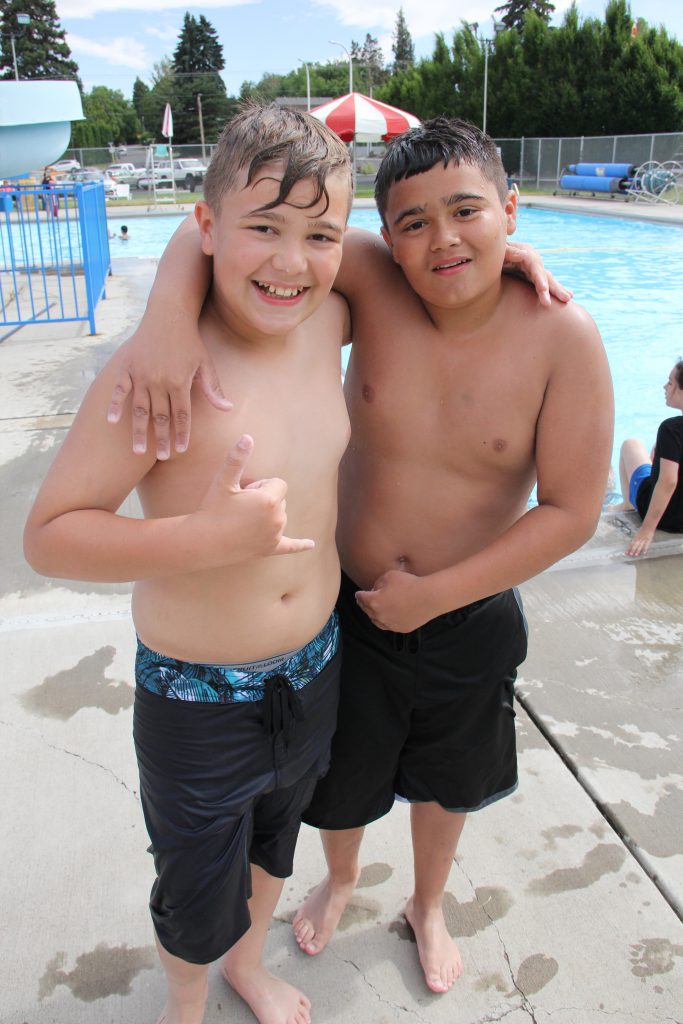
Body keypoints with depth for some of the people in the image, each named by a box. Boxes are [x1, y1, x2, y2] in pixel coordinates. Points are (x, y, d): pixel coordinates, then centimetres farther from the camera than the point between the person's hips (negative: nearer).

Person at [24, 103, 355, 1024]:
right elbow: (48, 535, -23)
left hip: (314, 669, 5)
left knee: (274, 837, 30)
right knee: (197, 887, 20)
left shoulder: (326, 325, -8)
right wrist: (207, 535, -35)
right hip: (196, 699, -5)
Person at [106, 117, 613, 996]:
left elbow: (572, 511, -18)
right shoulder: (370, 283, -20)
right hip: (347, 603, 1)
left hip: (469, 618, 0)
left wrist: (433, 593, -19)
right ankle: (341, 878, 62)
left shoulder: (562, 337, -21)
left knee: (445, 782, 26)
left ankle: (427, 906, 60)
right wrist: (169, 317, -42)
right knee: (338, 779, 25)